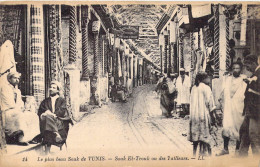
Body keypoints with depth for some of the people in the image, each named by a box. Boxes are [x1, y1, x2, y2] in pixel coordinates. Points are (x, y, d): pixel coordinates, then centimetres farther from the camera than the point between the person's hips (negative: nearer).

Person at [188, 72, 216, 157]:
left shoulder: (194, 88, 11)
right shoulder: (206, 88, -8)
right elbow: (209, 102, -10)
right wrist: (212, 114, -2)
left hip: (194, 114, 6)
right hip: (203, 114, -6)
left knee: (196, 135, 12)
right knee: (204, 135, -1)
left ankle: (194, 153, 15)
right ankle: (203, 152, -2)